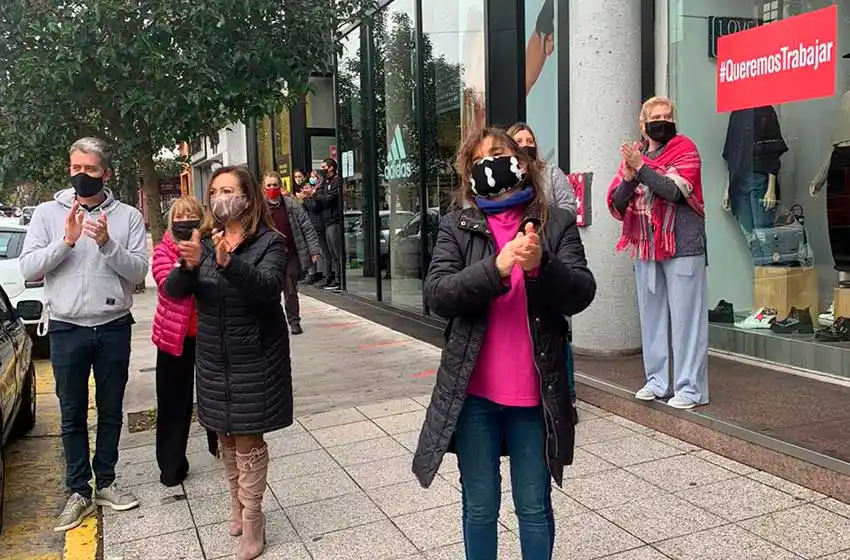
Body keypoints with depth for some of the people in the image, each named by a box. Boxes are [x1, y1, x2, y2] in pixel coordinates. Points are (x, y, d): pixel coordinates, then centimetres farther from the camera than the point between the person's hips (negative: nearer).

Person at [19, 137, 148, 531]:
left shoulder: (128, 216, -1)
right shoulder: (48, 213, 0)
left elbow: (139, 271, -7)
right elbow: (28, 268, -6)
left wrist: (107, 243, -22)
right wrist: (66, 241, -19)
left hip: (114, 327, 1)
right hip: (67, 329, 0)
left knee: (111, 410, 13)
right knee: (72, 414, 9)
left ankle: (105, 482, 29)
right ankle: (78, 491, 22)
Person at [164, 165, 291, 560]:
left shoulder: (270, 242, -10)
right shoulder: (204, 242, 3)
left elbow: (268, 286, -28)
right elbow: (173, 291, -7)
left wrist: (228, 263, -45)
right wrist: (189, 266, -28)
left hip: (255, 359, -5)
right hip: (213, 358, 5)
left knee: (248, 440, 2)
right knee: (226, 437, 18)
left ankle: (251, 520, 16)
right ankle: (237, 504, 37)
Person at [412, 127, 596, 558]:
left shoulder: (556, 223, 1)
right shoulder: (456, 227, 1)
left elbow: (581, 293, -6)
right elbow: (437, 295, -10)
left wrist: (540, 266, -25)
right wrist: (497, 268, -24)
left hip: (536, 391, 0)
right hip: (473, 392, 0)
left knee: (535, 507, 14)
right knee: (479, 506, 15)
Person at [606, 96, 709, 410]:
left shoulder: (684, 150, 0)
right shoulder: (634, 154, 12)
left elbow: (674, 190, -17)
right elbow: (616, 205, 6)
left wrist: (641, 167, -21)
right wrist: (628, 178, -11)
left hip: (682, 245, -5)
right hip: (645, 247, 5)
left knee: (685, 317, -4)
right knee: (651, 316, 10)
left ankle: (690, 388, 1)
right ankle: (656, 381, 20)